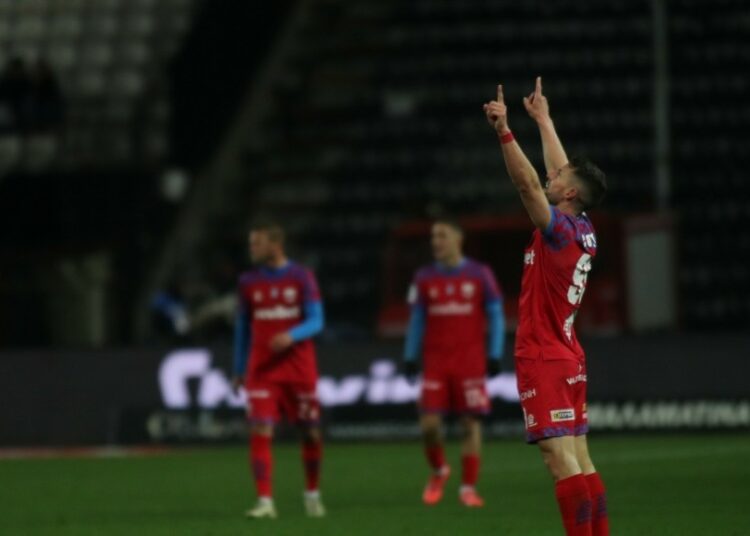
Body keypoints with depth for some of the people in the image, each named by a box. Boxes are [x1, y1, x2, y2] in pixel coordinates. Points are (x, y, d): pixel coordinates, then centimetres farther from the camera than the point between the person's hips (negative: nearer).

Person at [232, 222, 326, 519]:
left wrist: (292, 335, -24)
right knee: (260, 432, -13)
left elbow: (316, 321, -4)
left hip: (299, 368, -1)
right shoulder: (248, 282, 5)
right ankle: (265, 501, -14)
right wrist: (239, 369, 13)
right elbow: (242, 328, 13)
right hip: (261, 369, 1)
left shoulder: (301, 277, -1)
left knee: (311, 433, 6)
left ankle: (312, 494, 27)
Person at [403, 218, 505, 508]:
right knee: (429, 423, -7)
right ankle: (438, 471, 19)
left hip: (470, 361, -2)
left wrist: (494, 355, -4)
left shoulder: (479, 275, 0)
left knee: (471, 422, -2)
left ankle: (468, 487, 6)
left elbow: (495, 317, 3)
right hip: (436, 361, 2)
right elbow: (417, 321, 12)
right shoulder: (424, 278, 6)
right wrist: (410, 357, 6)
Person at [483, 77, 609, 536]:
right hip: (569, 359, 9)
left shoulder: (559, 231, -14)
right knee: (579, 458, 8)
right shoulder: (584, 232, 9)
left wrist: (505, 132, -29)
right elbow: (564, 172, 22)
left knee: (559, 456, -13)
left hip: (544, 360, -9)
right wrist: (543, 121, 33)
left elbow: (528, 184, -25)